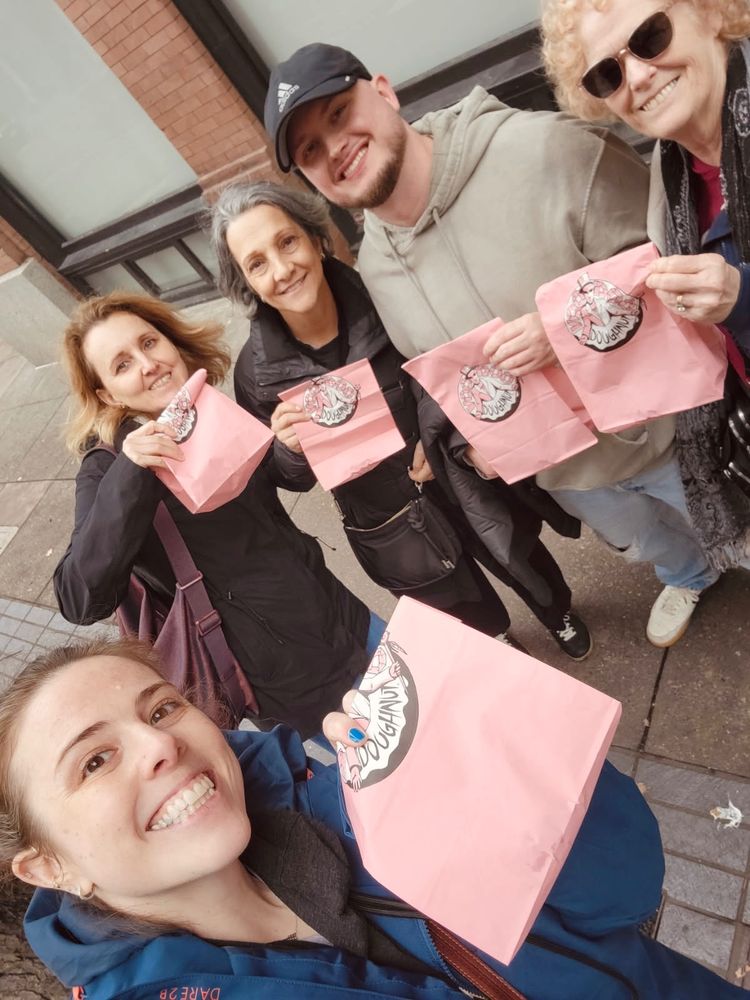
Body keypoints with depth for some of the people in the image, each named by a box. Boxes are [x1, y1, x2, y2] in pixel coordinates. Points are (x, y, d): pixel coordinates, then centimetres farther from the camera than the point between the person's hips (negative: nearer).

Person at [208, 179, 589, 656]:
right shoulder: (257, 370, -20)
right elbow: (292, 478, -7)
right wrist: (291, 448, -29)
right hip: (391, 528, 1)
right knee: (467, 610, 25)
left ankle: (559, 614, 63)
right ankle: (496, 640, 62)